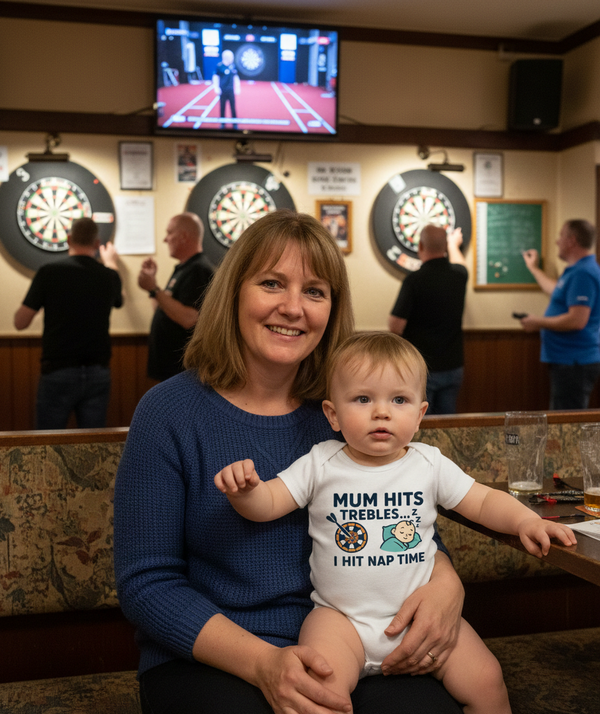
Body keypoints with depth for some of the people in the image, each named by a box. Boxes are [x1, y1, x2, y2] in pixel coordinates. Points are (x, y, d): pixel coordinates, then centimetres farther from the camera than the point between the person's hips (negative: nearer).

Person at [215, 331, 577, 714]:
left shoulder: (430, 464, 1)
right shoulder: (321, 465, -4)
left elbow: (484, 501, 6)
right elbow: (266, 504, -6)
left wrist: (526, 520, -11)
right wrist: (244, 489, -28)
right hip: (341, 616, -2)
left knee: (487, 681, -9)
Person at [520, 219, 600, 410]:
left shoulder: (582, 274, -19)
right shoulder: (577, 270, 15)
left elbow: (577, 320, -27)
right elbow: (557, 291, 35)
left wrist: (538, 323, -16)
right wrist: (534, 269, 41)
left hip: (574, 363, -11)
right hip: (568, 360, 11)